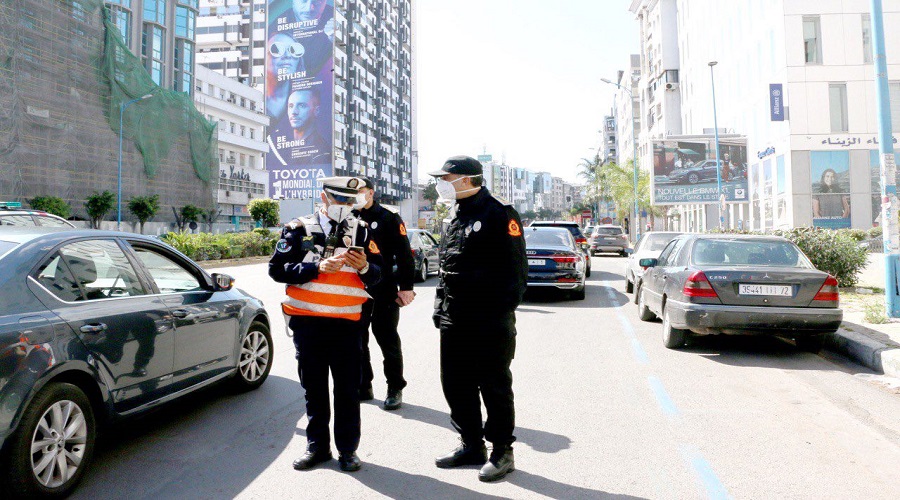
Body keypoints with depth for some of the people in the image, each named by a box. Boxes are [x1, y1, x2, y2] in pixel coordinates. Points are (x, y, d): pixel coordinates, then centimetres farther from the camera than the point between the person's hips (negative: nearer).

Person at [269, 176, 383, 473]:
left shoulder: (361, 231, 6)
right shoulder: (299, 229, 2)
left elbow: (376, 276, 7)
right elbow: (277, 269, -6)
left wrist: (364, 266, -16)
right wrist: (317, 267, -18)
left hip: (347, 323, 0)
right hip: (307, 323, 0)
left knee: (348, 390, 6)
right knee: (314, 388, 12)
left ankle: (347, 449, 21)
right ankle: (317, 446, 27)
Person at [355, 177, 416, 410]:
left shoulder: (388, 218, -3)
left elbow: (404, 255, -7)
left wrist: (406, 286, -14)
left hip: (383, 292, -5)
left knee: (387, 339, 3)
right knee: (357, 340, 12)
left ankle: (395, 389, 15)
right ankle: (363, 386, 25)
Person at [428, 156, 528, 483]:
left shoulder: (498, 213, -11)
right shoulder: (453, 218, 15)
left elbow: (516, 268, -14)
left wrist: (501, 311, -17)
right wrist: (441, 307, 15)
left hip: (490, 321, -8)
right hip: (454, 321, 8)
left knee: (494, 387, 4)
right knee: (456, 384, 14)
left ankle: (502, 452, 20)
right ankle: (471, 446, 31)